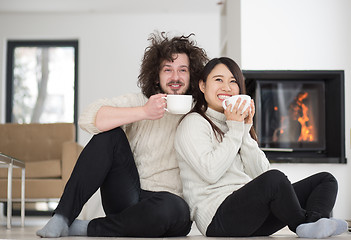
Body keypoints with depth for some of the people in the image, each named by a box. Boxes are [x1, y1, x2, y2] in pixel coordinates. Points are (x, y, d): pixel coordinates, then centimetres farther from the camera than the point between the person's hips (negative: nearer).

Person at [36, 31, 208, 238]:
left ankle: (83, 228, -21)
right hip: (128, 196, 1)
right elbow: (89, 119, -12)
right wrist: (144, 112, -21)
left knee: (172, 207, -38)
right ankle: (62, 217, -22)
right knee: (109, 133, -17)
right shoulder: (137, 102, 8)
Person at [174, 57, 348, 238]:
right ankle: (302, 223, -11)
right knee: (274, 179, -35)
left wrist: (246, 129, 0)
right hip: (218, 217, -8)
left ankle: (316, 221, -32)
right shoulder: (193, 123, 2)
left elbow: (259, 173, 9)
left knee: (325, 180, -1)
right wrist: (235, 129, -8)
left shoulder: (238, 122, 24)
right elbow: (211, 172, -15)